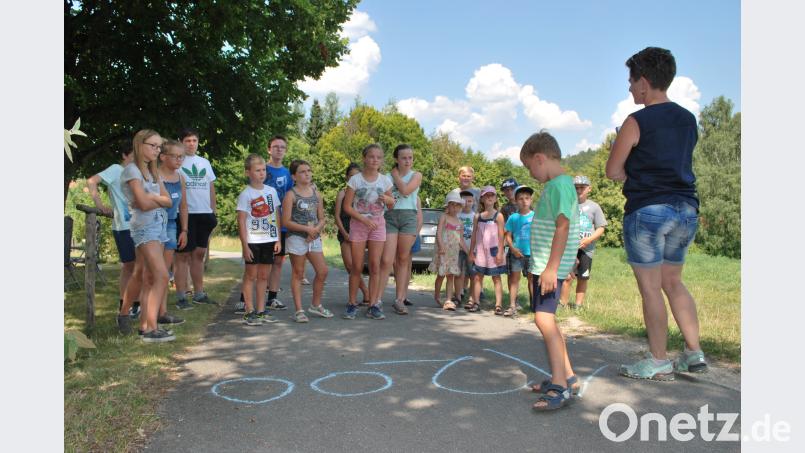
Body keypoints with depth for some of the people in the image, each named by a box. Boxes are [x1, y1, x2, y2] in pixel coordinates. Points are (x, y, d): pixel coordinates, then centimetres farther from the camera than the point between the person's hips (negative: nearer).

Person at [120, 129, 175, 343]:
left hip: (159, 224, 8)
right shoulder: (132, 170, -6)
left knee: (145, 277, 12)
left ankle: (144, 324, 20)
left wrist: (151, 197, -9)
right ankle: (151, 329, -15)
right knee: (161, 276, -16)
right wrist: (160, 200, 3)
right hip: (145, 226, -8)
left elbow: (168, 201, 8)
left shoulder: (152, 171, 18)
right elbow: (144, 204, -15)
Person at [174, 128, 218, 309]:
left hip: (205, 213, 5)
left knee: (199, 254, 11)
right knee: (183, 255, -2)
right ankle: (181, 296, 4)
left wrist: (214, 212, 13)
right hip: (186, 213, -5)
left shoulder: (205, 162, 16)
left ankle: (199, 294, 19)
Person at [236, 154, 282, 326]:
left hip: (269, 240, 4)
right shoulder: (245, 194, -5)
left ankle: (261, 311, 18)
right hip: (253, 241, -4)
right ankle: (249, 312, 7)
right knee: (251, 275, 2)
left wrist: (278, 239, 5)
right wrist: (245, 245, -13)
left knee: (264, 276, 10)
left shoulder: (271, 191, 8)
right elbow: (241, 221, -8)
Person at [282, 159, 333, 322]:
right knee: (298, 274, 2)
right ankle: (299, 310, 9)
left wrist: (317, 229, -11)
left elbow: (322, 219, 10)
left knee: (322, 271, 5)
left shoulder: (315, 193, 9)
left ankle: (316, 305, 23)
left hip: (314, 238, 5)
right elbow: (286, 221, -11)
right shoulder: (291, 195, -6)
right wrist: (307, 229, -17)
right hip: (296, 238, -5)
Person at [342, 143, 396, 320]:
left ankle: (373, 305, 6)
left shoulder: (385, 181, 3)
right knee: (357, 267, 0)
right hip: (358, 224, -2)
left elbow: (391, 206, 12)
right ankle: (352, 304, 12)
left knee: (375, 266, 0)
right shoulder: (355, 180, -5)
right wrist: (364, 220, -17)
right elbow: (347, 206, -6)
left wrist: (389, 200, -12)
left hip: (378, 224, 2)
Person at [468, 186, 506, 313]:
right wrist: (471, 251, 6)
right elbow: (474, 235, 9)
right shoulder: (478, 216, 7)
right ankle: (476, 302, 11)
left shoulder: (498, 216, -4)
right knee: (478, 277, 5)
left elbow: (501, 236, -8)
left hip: (493, 251, -4)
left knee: (496, 278, 2)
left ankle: (498, 304, 1)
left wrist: (500, 252, -13)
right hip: (480, 251, 4)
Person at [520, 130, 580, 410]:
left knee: (544, 318, -16)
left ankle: (560, 386, -12)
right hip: (544, 264, 11)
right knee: (547, 320, 15)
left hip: (551, 266, -11)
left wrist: (551, 268, -25)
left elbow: (563, 226, -22)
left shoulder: (558, 185, -14)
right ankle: (567, 377, 24)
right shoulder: (557, 184, 17)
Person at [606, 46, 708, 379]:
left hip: (648, 210, -7)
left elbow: (613, 172, -8)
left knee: (650, 288, 2)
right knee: (673, 283, 19)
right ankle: (694, 353, 20)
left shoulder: (637, 122, -10)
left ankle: (659, 363, 9)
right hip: (686, 208, 7)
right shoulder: (688, 120, 12)